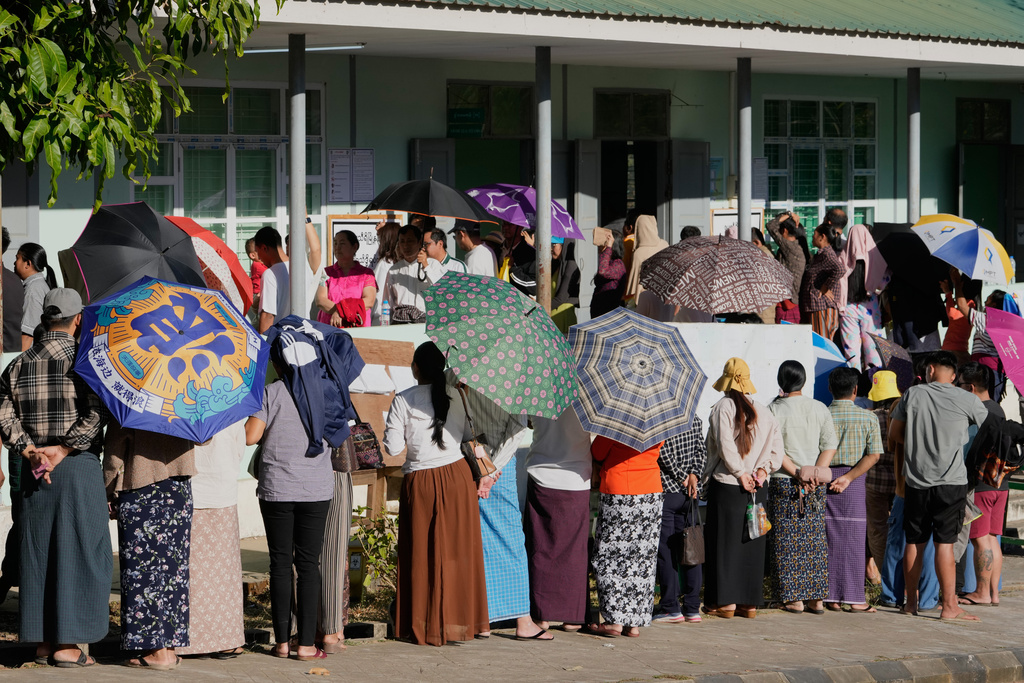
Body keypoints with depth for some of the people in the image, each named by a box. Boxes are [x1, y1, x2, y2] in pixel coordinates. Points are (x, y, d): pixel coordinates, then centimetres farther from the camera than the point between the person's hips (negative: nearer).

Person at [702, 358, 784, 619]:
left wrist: (741, 473, -11)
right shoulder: (762, 411, 7)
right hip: (756, 489, 5)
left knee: (724, 542, 3)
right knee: (752, 544, 9)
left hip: (726, 486, -4)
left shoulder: (723, 407, -8)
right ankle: (751, 602, 10)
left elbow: (725, 447, -17)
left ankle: (725, 601, 2)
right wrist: (762, 470, -3)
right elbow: (777, 447, 3)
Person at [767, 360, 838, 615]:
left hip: (783, 482, -4)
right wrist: (816, 472, -3)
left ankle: (794, 598, 0)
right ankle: (816, 598, 9)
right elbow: (831, 444, 2)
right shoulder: (820, 409, 5)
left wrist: (795, 472, -11)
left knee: (787, 541, 2)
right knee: (815, 541, 9)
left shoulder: (776, 409, -8)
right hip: (815, 484, 4)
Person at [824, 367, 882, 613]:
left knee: (829, 539, 7)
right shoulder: (868, 418, -1)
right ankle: (854, 598, 3)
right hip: (854, 484, -1)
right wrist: (848, 478, -11)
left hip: (823, 480, 1)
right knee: (854, 540, 4)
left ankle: (831, 597, 7)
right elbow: (873, 455, -9)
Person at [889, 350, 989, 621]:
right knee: (944, 543, -4)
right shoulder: (967, 400, -4)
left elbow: (894, 432, 10)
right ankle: (949, 606, -7)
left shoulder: (913, 394, 1)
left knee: (914, 542, 11)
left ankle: (911, 602, 19)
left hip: (916, 480, 2)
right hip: (950, 482, -2)